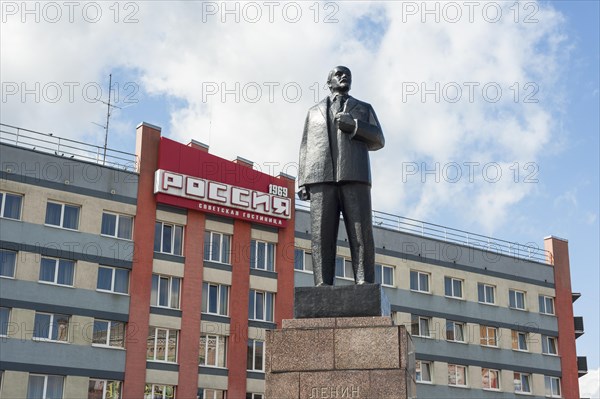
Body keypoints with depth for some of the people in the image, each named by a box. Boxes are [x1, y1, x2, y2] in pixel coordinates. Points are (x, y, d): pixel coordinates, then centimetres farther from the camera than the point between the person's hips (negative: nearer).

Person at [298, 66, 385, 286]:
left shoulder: (364, 109, 26)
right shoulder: (314, 111, 28)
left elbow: (378, 140, 12)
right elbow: (305, 148, 19)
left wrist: (354, 125, -5)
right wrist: (302, 181, 4)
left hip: (354, 177, 0)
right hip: (321, 177, 1)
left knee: (361, 233, -12)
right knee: (321, 235, -11)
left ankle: (364, 285, -18)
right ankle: (323, 287, -17)